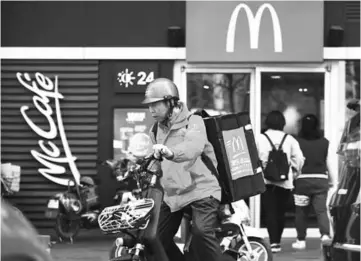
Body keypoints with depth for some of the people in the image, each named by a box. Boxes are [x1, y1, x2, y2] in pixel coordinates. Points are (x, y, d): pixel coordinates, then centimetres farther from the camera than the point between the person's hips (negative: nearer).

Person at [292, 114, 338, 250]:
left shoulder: (297, 142, -6)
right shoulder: (325, 143, 1)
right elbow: (329, 164, 6)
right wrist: (333, 181, 17)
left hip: (302, 179, -1)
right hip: (321, 179, 1)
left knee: (301, 211, 10)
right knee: (321, 210, 1)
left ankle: (301, 240, 16)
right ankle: (325, 235, -19)